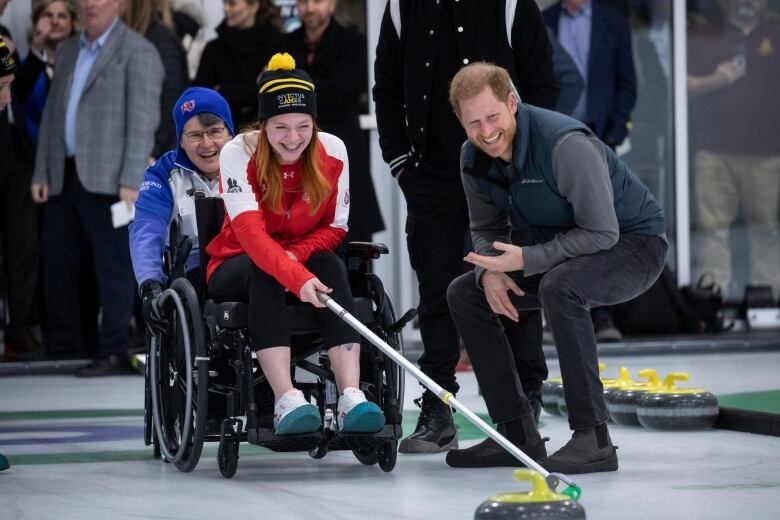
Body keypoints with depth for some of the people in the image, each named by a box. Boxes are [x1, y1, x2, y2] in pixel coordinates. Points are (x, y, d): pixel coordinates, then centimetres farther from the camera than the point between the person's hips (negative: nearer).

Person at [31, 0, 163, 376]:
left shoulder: (137, 52, -4)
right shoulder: (67, 51, 18)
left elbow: (143, 121, -11)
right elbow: (51, 113, 19)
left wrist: (131, 181, -17)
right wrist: (41, 173, 12)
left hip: (107, 178, -7)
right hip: (64, 175, 7)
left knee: (113, 266, -5)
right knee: (56, 258, 12)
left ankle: (113, 352, -1)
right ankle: (61, 341, 26)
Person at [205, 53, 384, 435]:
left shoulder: (332, 152, -10)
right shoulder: (238, 154, -20)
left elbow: (335, 228, -2)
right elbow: (250, 231, -33)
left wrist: (297, 254, -23)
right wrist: (296, 278, -48)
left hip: (306, 259, 3)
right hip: (236, 266, -2)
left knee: (331, 265, -31)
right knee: (263, 273, -36)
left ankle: (351, 398, -44)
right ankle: (286, 400, -48)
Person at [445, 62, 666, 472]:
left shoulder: (565, 144, -30)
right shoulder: (473, 158, -6)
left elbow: (601, 232, -29)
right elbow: (487, 229, 8)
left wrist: (525, 260, -31)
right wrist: (490, 271, -14)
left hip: (632, 243, -8)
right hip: (565, 251, 9)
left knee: (559, 287, -37)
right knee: (464, 294, 1)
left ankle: (593, 440, -31)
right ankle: (518, 434, 3)